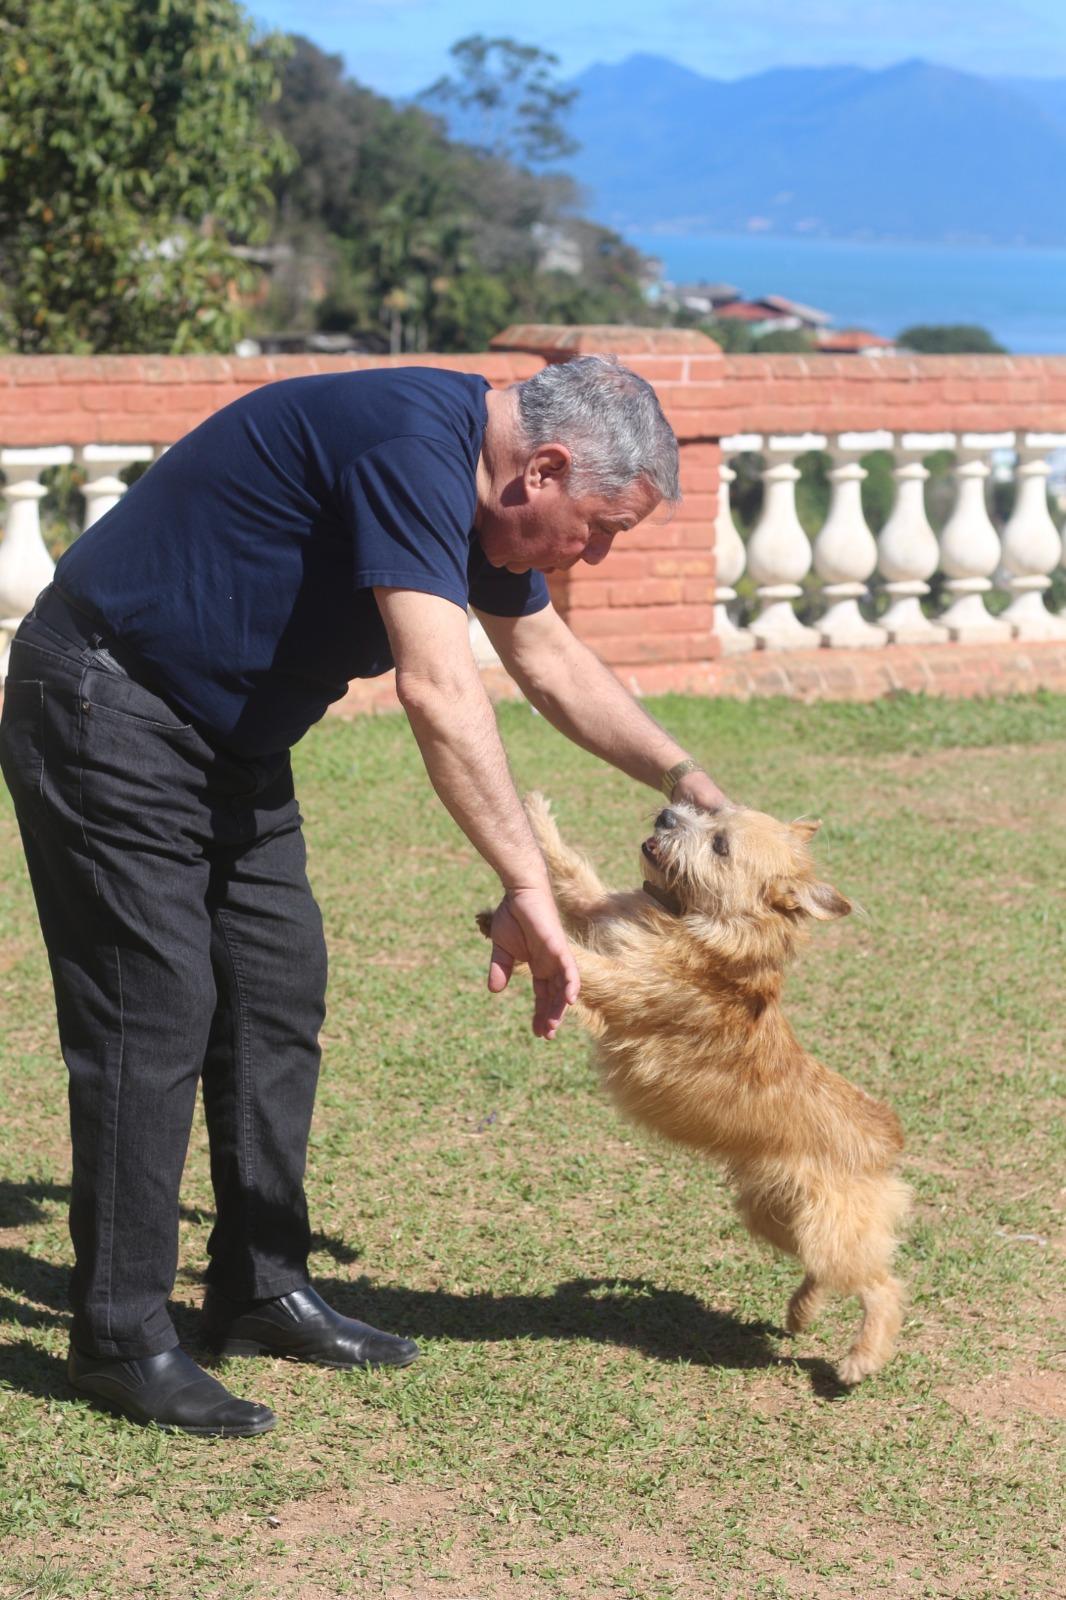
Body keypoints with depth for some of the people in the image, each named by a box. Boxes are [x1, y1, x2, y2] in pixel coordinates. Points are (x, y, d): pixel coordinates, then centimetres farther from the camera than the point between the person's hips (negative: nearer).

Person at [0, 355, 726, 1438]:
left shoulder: (482, 491, 4)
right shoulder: (410, 447, -27)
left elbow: (550, 663, 20)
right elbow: (439, 693, -36)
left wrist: (683, 777, 15)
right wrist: (528, 889, -35)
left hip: (232, 736, 10)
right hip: (108, 714, -10)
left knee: (277, 988, 9)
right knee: (156, 1009, -11)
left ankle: (261, 1290, 18)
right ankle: (121, 1338, -4)